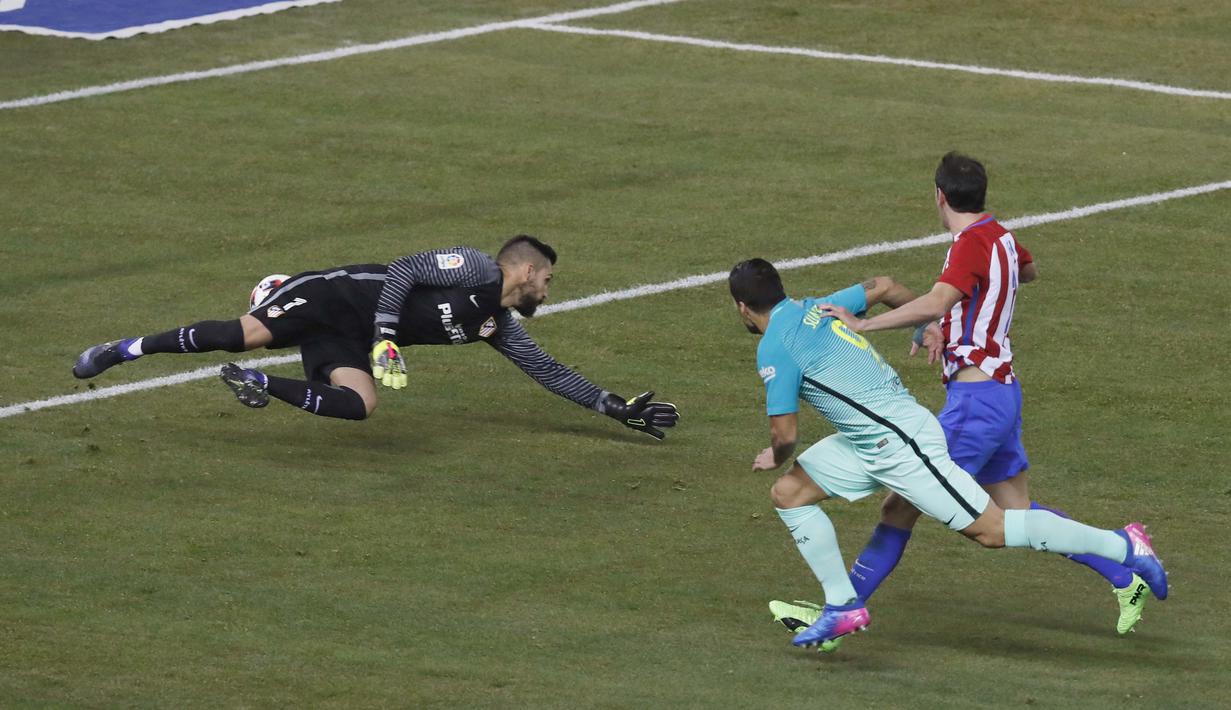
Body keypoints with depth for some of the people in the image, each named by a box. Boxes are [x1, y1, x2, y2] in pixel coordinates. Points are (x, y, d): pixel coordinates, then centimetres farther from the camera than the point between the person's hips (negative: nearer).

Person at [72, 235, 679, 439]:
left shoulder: (499, 328, 15)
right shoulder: (474, 268, -10)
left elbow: (549, 372, 20)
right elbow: (404, 271, -17)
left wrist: (615, 407, 15)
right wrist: (385, 341, -26)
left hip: (347, 342, 7)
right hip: (340, 297, -7)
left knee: (357, 406, -20)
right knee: (248, 333, -21)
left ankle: (262, 385, -9)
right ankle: (122, 351, -10)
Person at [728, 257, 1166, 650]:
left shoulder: (774, 350, -15)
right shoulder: (814, 309, 10)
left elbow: (785, 433, -15)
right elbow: (884, 287, 21)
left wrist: (776, 457, 8)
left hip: (900, 445, -10)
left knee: (990, 530, -5)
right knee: (788, 493, 9)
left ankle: (1122, 545, 0)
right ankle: (842, 606, 11)